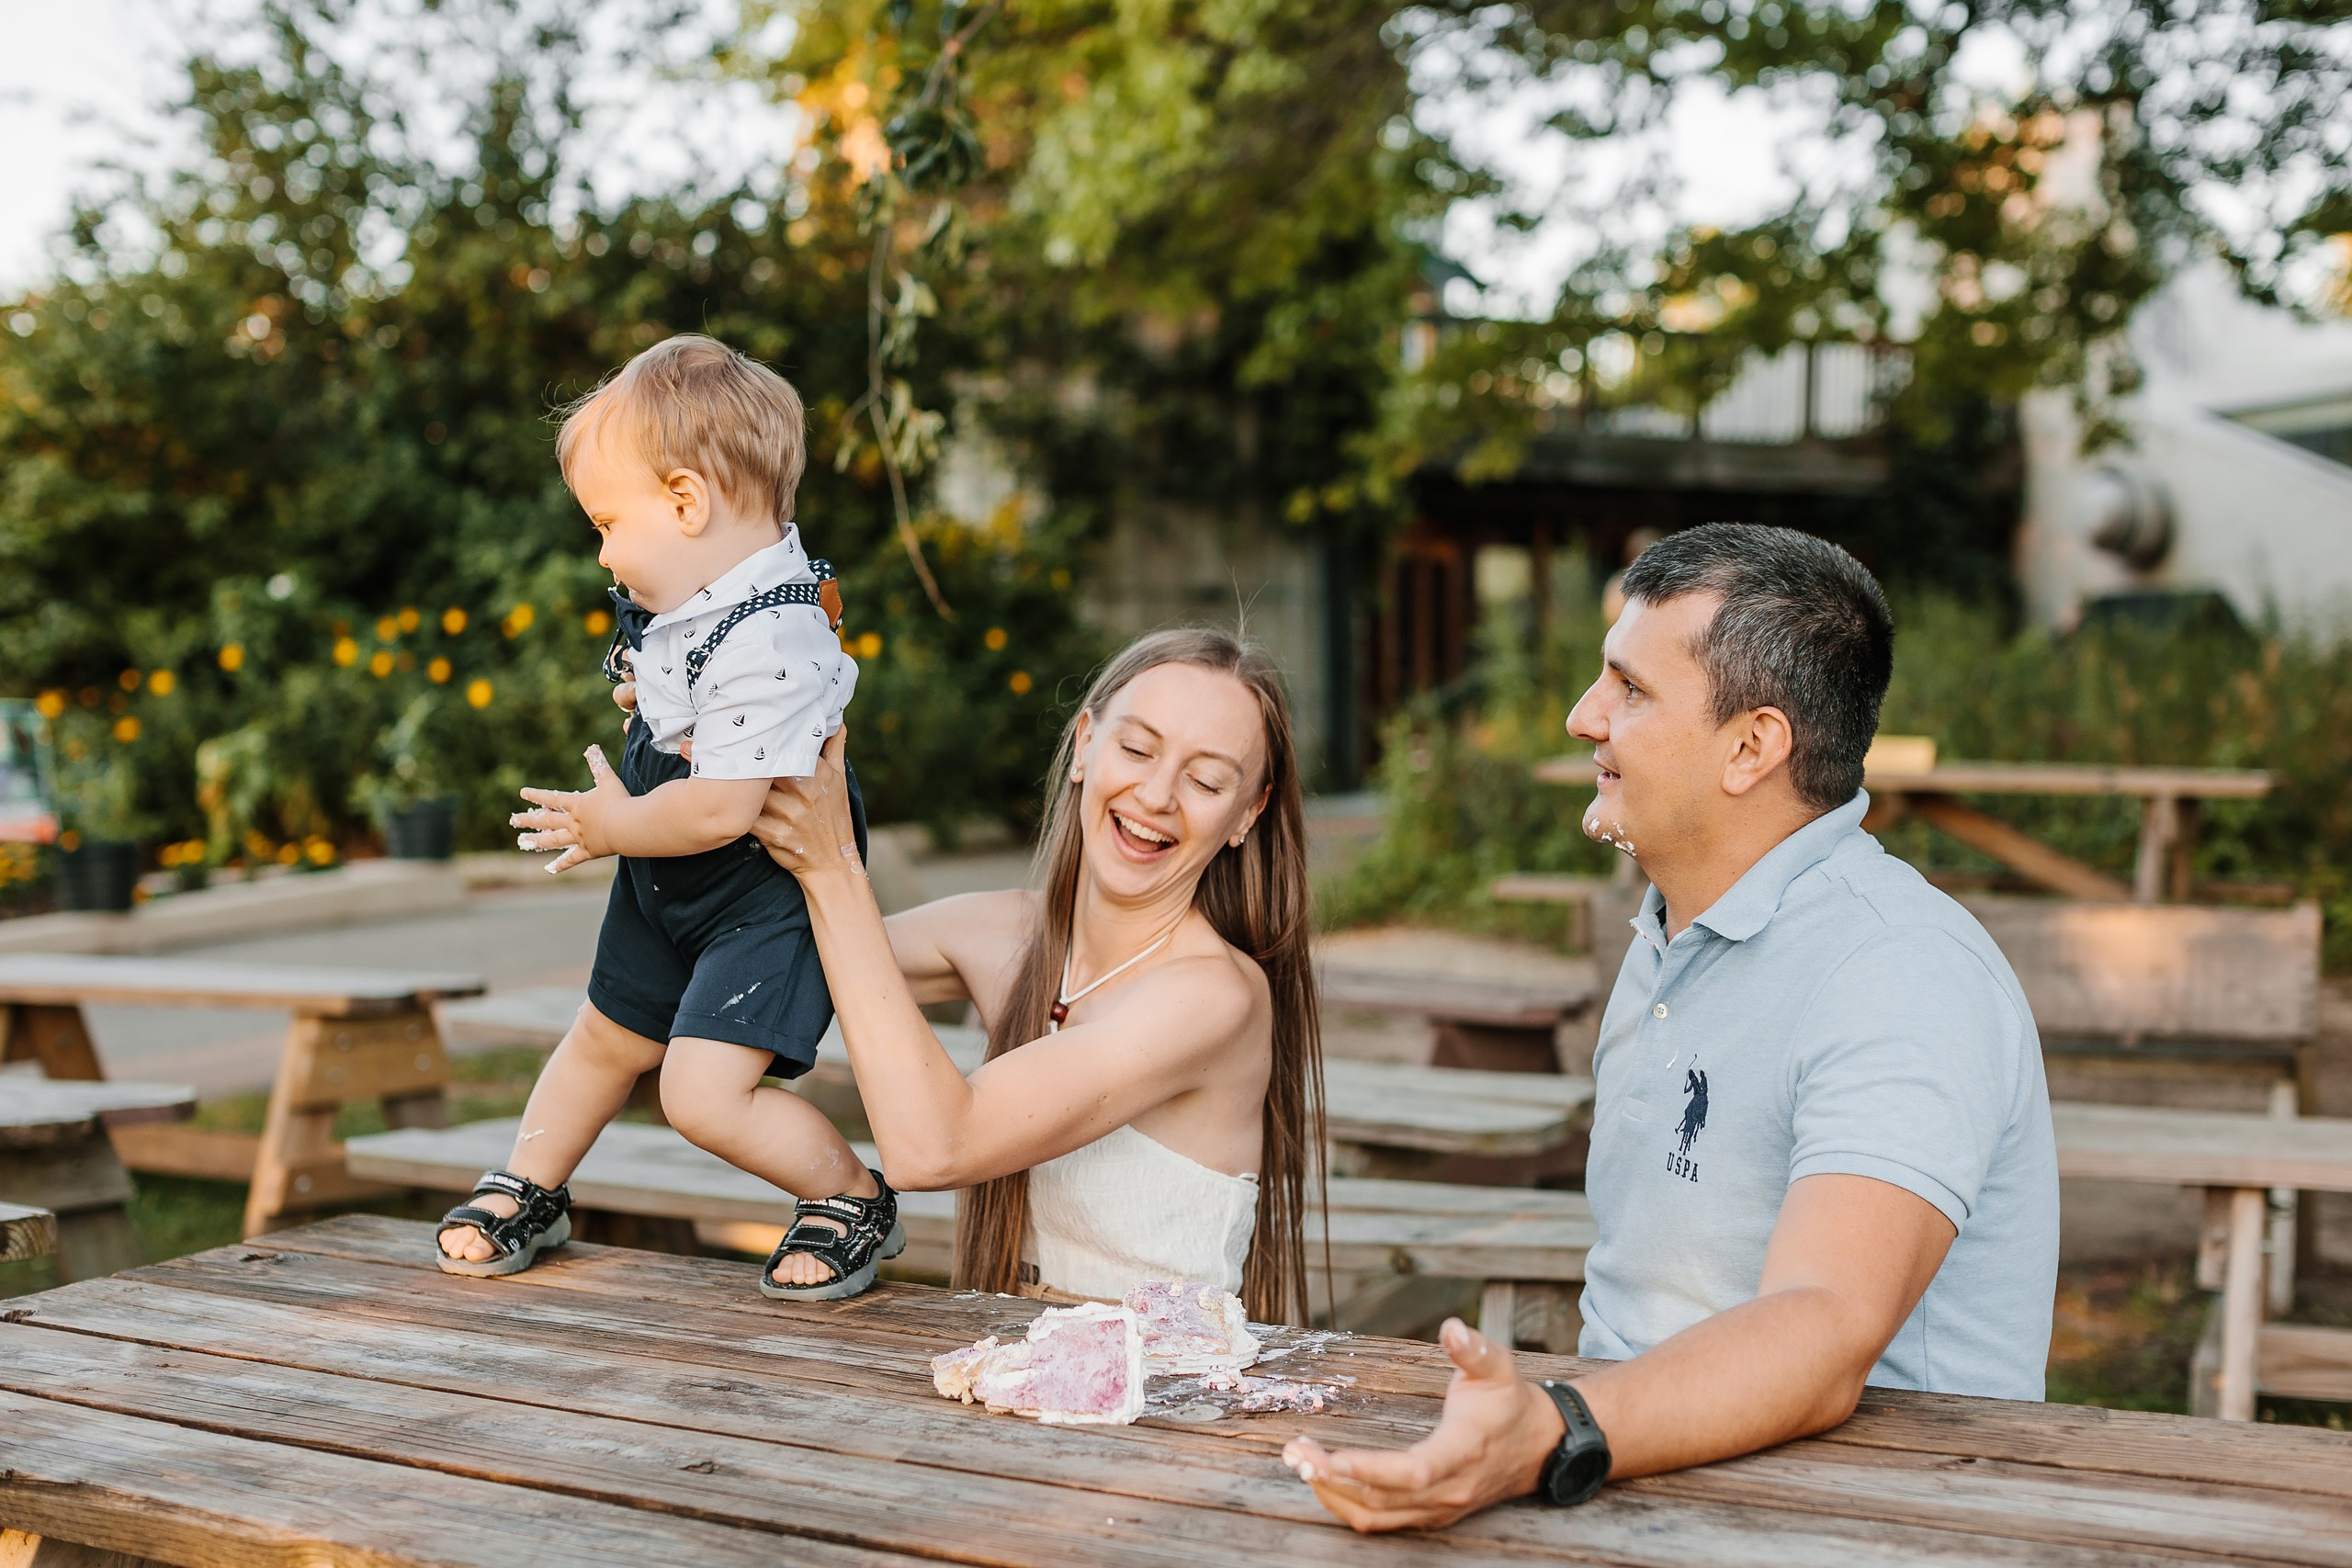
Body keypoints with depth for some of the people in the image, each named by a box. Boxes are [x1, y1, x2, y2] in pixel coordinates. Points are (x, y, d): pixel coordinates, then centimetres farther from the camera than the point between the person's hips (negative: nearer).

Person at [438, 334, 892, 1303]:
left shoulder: (768, 646, -33)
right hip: (665, 889, 10)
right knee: (606, 1040, 24)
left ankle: (854, 1200, 5)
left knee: (704, 1093, -18)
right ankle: (526, 1192, 45)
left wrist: (613, 826, -19)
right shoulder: (705, 597, -2)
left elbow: (719, 810, -34)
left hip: (763, 899, -9)